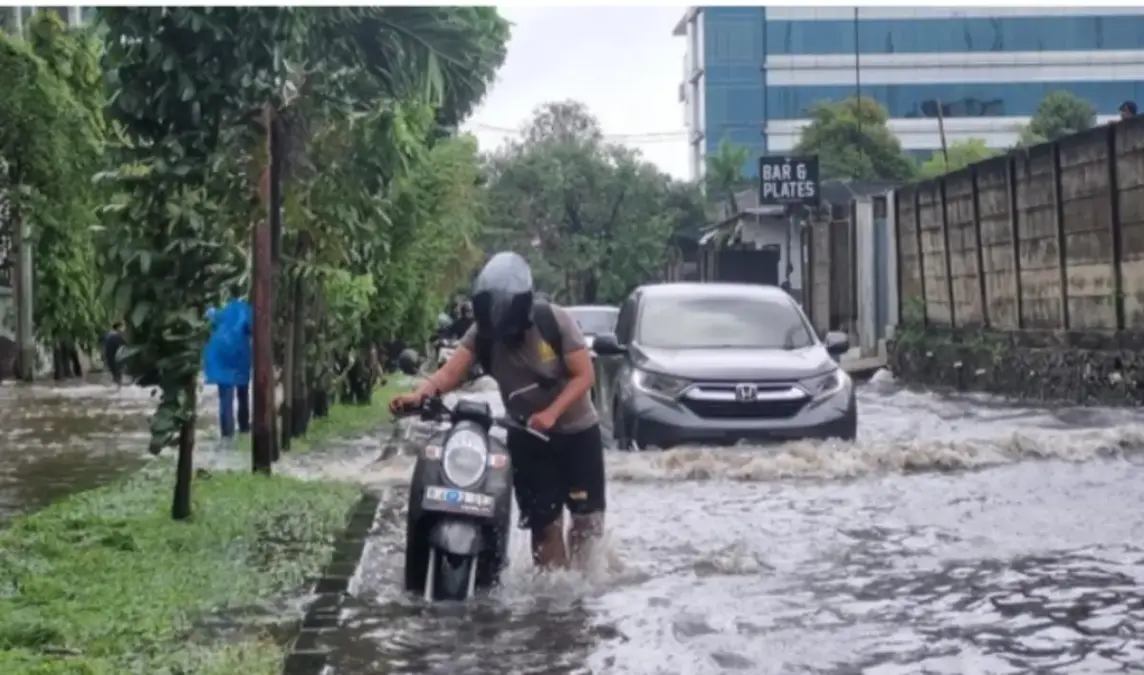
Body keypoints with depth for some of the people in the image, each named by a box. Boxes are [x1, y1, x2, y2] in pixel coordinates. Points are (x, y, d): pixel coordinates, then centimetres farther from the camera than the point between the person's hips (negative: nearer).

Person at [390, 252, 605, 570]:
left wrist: (551, 412, -33)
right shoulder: (482, 333, -11)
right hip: (527, 436, 2)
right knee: (542, 518, 3)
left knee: (587, 510, 2)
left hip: (577, 431, -2)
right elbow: (450, 372, -22)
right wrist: (418, 394, -43)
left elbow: (584, 375, -19)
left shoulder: (555, 321, -19)